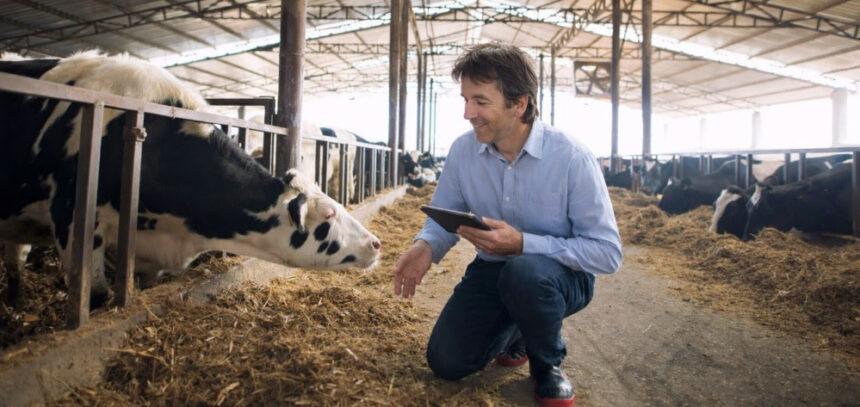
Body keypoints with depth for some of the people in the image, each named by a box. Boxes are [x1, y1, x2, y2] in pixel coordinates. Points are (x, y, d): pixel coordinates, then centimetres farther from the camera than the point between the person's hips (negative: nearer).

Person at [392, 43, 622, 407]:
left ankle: (548, 365, -5)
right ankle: (516, 330, 26)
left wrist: (522, 243, -32)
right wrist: (425, 246, -22)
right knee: (446, 362, -6)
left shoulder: (572, 159, -24)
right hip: (492, 269, 4)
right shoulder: (462, 150, -10)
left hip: (562, 274, -4)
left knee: (525, 272, -39)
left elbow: (607, 252, -22)